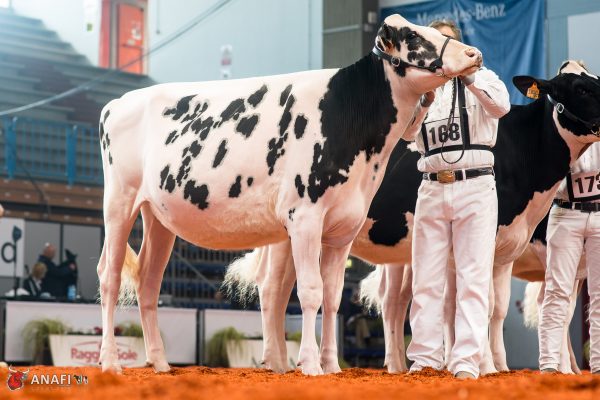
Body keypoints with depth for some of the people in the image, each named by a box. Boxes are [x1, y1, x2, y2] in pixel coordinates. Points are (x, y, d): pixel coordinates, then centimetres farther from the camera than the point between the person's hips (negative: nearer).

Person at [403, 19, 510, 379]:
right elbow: (407, 131, -4)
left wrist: (470, 81, -33)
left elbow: (501, 107, -18)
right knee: (426, 279, 5)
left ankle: (467, 362, -9)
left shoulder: (481, 77, 4)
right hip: (432, 189, 4)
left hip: (475, 187, -4)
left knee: (474, 279, -7)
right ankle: (425, 358, 10)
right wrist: (426, 102, -23)